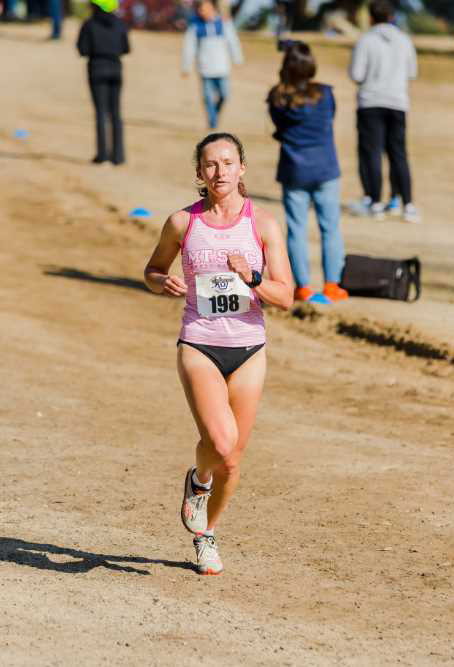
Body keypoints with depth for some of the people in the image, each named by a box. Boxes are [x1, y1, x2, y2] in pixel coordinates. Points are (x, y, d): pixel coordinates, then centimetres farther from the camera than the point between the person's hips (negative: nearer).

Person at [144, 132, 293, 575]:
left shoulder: (263, 225, -2)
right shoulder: (182, 223, -1)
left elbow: (285, 297, -4)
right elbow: (152, 270, 16)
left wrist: (251, 278, -23)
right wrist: (164, 284, -8)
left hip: (248, 349, 2)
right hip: (199, 346, -1)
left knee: (232, 459, 8)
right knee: (221, 444, -23)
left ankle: (207, 535, 34)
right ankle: (198, 481, 13)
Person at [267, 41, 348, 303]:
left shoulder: (277, 99, -7)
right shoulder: (325, 94, -9)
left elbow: (279, 130, 4)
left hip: (293, 171, 1)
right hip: (325, 170, -1)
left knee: (296, 229, 8)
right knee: (330, 228, 7)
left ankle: (303, 286, 8)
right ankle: (332, 285, 7)